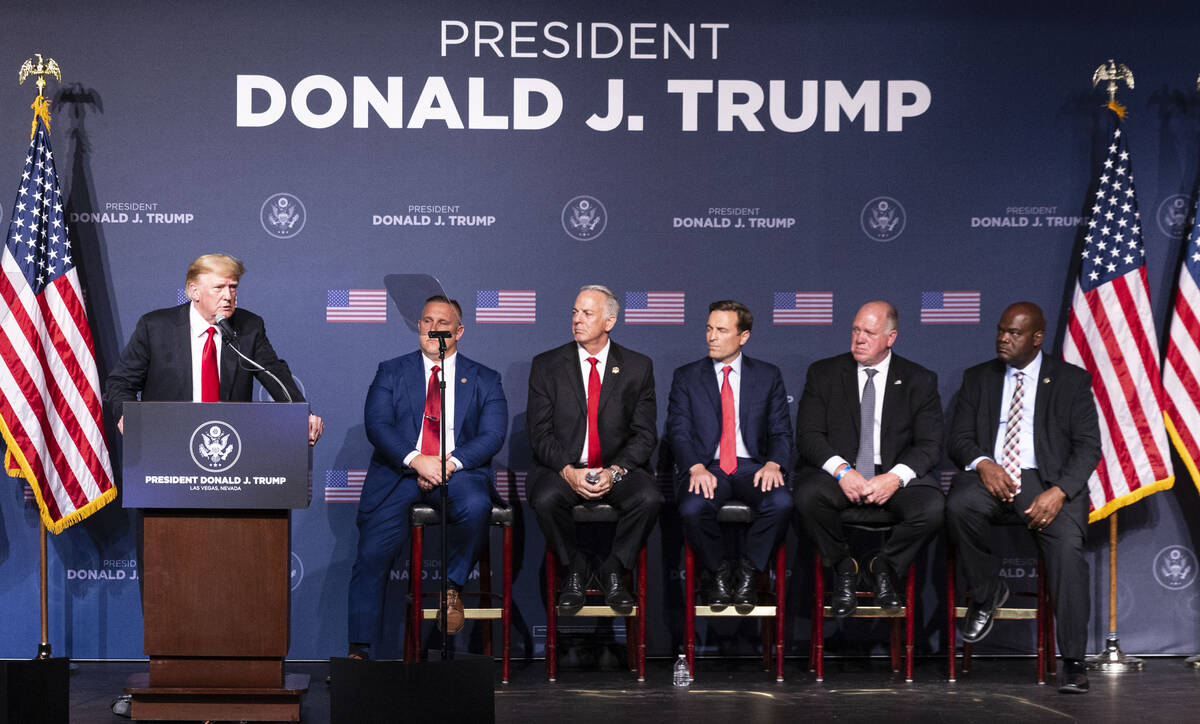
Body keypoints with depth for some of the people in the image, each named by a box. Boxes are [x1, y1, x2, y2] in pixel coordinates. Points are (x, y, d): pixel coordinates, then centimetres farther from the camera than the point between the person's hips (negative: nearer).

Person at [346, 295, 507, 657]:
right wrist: (416, 460, -16)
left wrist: (450, 463, -16)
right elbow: (377, 426, 0)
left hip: (458, 472, 0)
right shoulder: (391, 372, 13)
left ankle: (453, 585, -11)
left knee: (476, 506, -34)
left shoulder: (484, 380, 13)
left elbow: (492, 435, 1)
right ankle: (360, 650, -8)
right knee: (372, 554, -15)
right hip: (399, 472, 0)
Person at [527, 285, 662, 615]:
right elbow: (540, 433, -1)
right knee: (546, 499, -33)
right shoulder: (546, 365, 4)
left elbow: (645, 435, 1)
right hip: (562, 467, 0)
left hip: (618, 468, 0)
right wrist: (569, 471, -19)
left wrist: (615, 471, -16)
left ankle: (613, 571, -5)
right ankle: (574, 570, -6)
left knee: (649, 498, -30)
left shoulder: (638, 367, 4)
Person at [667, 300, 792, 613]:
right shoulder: (686, 377, 11)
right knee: (692, 509, -34)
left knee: (781, 503, -32)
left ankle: (746, 572, -10)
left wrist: (773, 463, -13)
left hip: (752, 466, 1)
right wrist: (696, 468, -17)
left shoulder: (768, 375, 12)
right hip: (706, 467, 0)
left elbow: (781, 431, 8)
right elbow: (678, 431, 2)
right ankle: (717, 572, -5)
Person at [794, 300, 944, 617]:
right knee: (808, 495, -33)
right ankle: (844, 567, -5)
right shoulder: (823, 373, 7)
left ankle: (884, 566, 0)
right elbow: (808, 436, -1)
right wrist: (841, 471, -21)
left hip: (894, 476, 0)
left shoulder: (920, 381, 7)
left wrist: (895, 477, -21)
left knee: (932, 507, -30)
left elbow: (929, 445, -1)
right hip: (837, 472, 0)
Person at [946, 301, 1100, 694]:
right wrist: (983, 463, -14)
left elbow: (1088, 446, 2)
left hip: (1047, 481, -2)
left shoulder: (1072, 380, 9)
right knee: (958, 506, -33)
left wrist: (1059, 492, -16)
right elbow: (959, 438, 10)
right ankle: (987, 592, -6)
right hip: (990, 476, 2)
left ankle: (1074, 661, -23)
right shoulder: (977, 379, 17)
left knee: (1067, 544, -30)